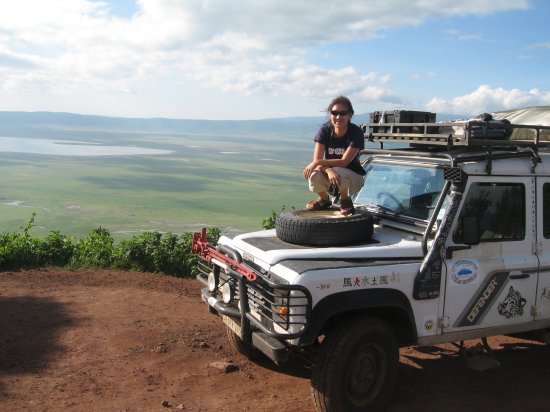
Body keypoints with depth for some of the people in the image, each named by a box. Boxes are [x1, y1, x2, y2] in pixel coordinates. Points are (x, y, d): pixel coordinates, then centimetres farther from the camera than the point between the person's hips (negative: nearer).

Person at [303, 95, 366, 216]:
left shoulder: (356, 132, -20)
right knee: (314, 175, -30)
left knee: (338, 171, -37)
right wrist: (329, 170, -41)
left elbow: (344, 162, -25)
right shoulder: (325, 130, -12)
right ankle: (324, 200, 4)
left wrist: (318, 162, -34)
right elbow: (317, 160, -19)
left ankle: (345, 200, -5)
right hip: (329, 177, 3)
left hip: (352, 178, -2)